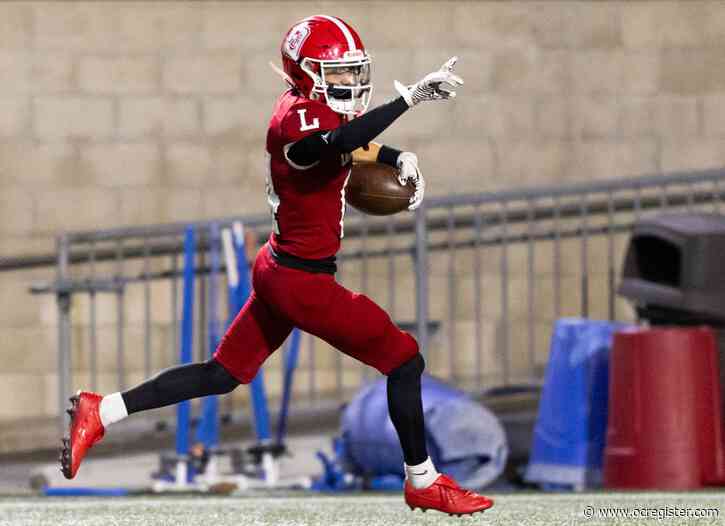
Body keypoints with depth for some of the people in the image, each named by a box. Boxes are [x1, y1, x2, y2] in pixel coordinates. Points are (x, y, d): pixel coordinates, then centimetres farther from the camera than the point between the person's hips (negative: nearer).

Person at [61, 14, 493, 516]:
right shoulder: (298, 117, -22)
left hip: (279, 268, 10)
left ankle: (100, 412, 13)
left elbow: (361, 145, 25)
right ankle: (423, 483, 14)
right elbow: (340, 141, -45)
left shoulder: (316, 108, 7)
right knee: (405, 362, 2)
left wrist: (400, 159, 4)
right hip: (303, 281, -10)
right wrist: (411, 97, -48)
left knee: (223, 374, 16)